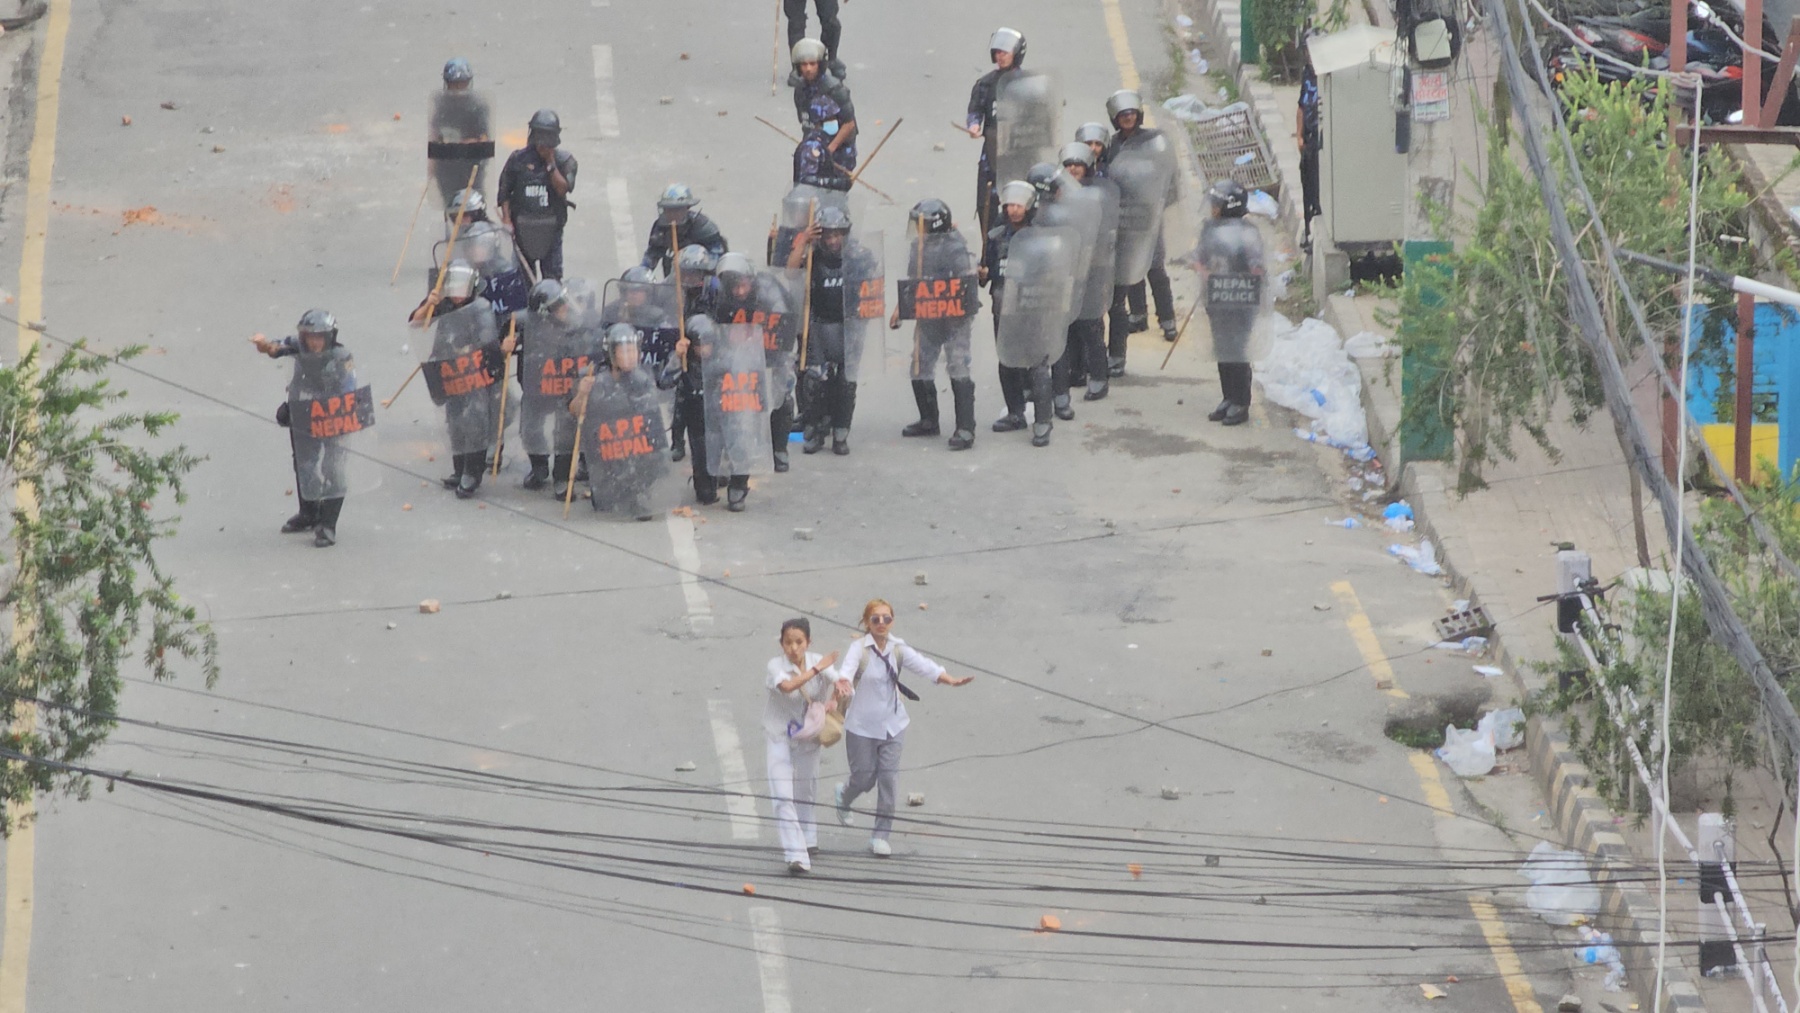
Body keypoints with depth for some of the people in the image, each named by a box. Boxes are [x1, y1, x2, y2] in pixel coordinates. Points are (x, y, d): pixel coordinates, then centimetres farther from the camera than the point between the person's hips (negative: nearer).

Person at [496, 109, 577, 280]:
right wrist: (506, 218, -8)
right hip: (524, 227, 1)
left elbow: (563, 189, -13)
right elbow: (504, 192, 3)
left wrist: (550, 163, -13)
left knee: (553, 276, -1)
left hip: (551, 227, -1)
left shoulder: (564, 160, 0)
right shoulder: (518, 159, 1)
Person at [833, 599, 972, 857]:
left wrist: (950, 680, -31)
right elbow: (848, 668, -34)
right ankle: (844, 797, 46)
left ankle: (880, 835, 12)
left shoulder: (898, 649, -1)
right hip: (862, 726, -3)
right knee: (864, 778, 9)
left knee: (888, 779, 0)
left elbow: (923, 665, -14)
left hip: (892, 725, 3)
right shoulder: (859, 648, -14)